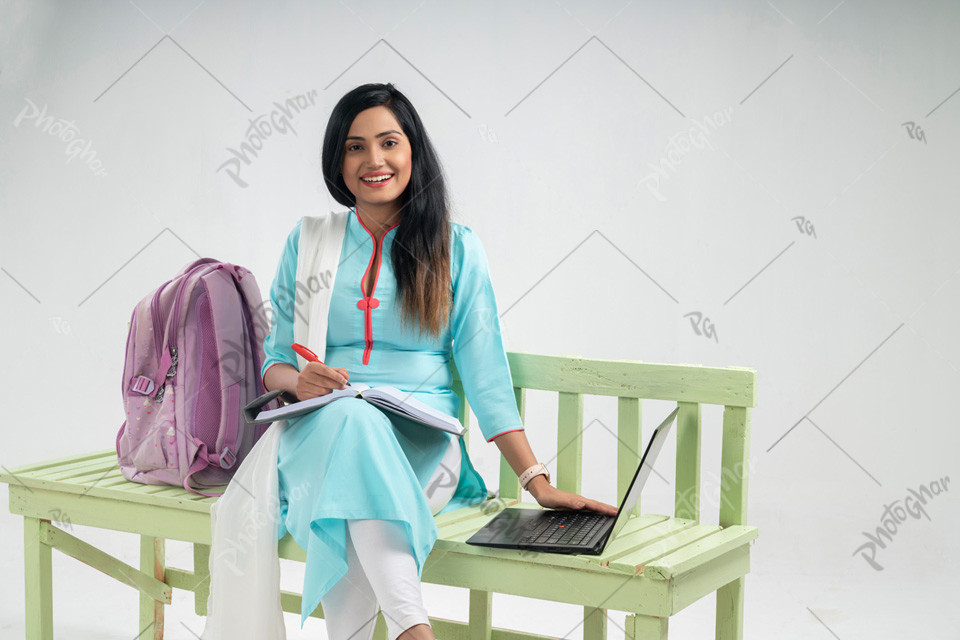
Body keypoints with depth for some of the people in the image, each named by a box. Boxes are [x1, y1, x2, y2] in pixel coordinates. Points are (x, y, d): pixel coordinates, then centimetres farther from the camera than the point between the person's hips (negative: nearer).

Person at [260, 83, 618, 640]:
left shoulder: (457, 248, 11)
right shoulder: (308, 242, 16)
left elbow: (486, 374, 5)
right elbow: (273, 360, 16)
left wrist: (539, 482, -5)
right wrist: (299, 381, -9)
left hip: (420, 446, -1)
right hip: (320, 433, 1)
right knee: (351, 416, -38)